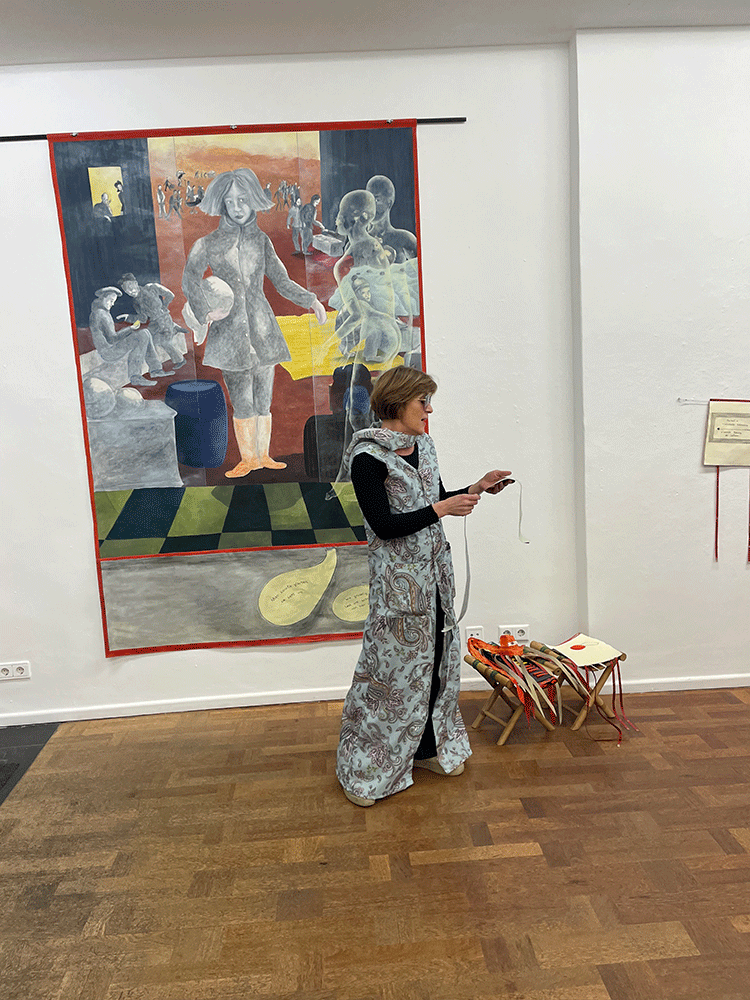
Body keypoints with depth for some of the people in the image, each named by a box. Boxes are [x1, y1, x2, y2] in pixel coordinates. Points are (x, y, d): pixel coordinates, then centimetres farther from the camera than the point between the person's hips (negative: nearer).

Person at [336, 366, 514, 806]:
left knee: (436, 657, 15)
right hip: (398, 575, -8)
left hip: (435, 569, 8)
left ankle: (426, 746, 35)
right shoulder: (368, 457, -16)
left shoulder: (425, 445, 7)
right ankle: (365, 768, 19)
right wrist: (442, 509, -21)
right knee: (394, 664, 1)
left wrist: (476, 489, 5)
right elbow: (383, 525, -20)